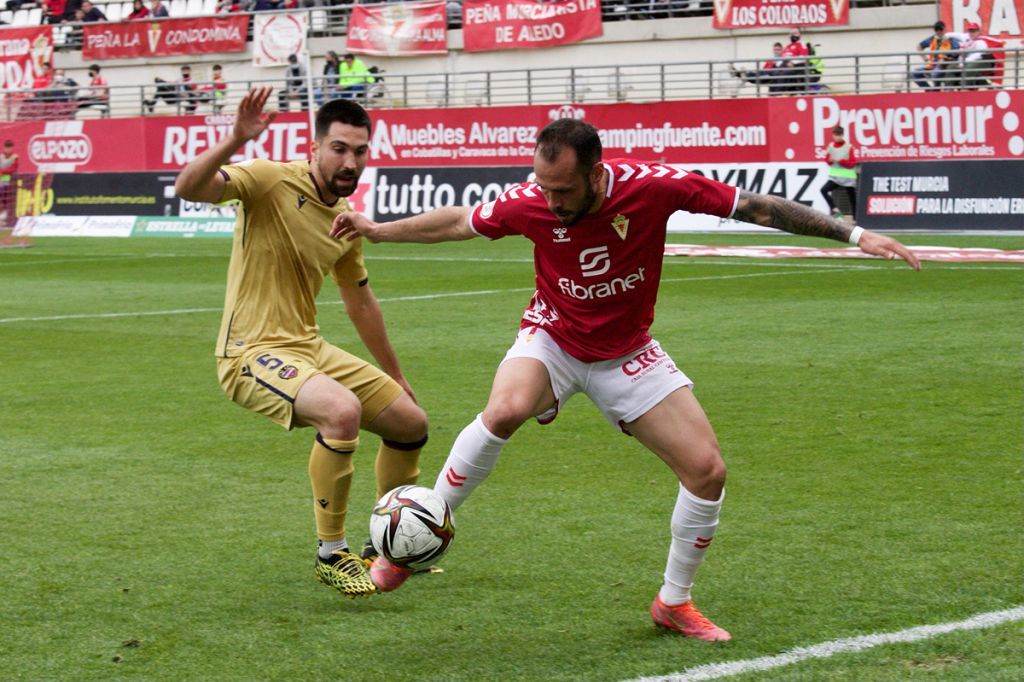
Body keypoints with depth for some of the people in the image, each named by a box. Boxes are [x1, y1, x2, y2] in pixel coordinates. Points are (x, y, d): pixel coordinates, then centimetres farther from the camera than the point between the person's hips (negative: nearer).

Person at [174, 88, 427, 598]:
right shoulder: (272, 181, -13)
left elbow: (360, 302, 23)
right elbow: (188, 188, -28)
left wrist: (395, 376, 29)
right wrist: (235, 141, -44)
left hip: (309, 347, 8)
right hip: (251, 353, -8)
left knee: (411, 424, 10)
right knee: (342, 410, -34)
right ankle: (331, 555, -17)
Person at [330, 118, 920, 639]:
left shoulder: (653, 186, -25)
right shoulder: (531, 202, -21)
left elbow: (755, 207, -17)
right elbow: (461, 222, 0)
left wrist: (853, 234, -17)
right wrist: (378, 230, 3)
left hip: (627, 352, 1)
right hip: (554, 337, -1)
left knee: (708, 470, -8)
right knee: (506, 410, -34)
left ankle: (675, 602, 14)